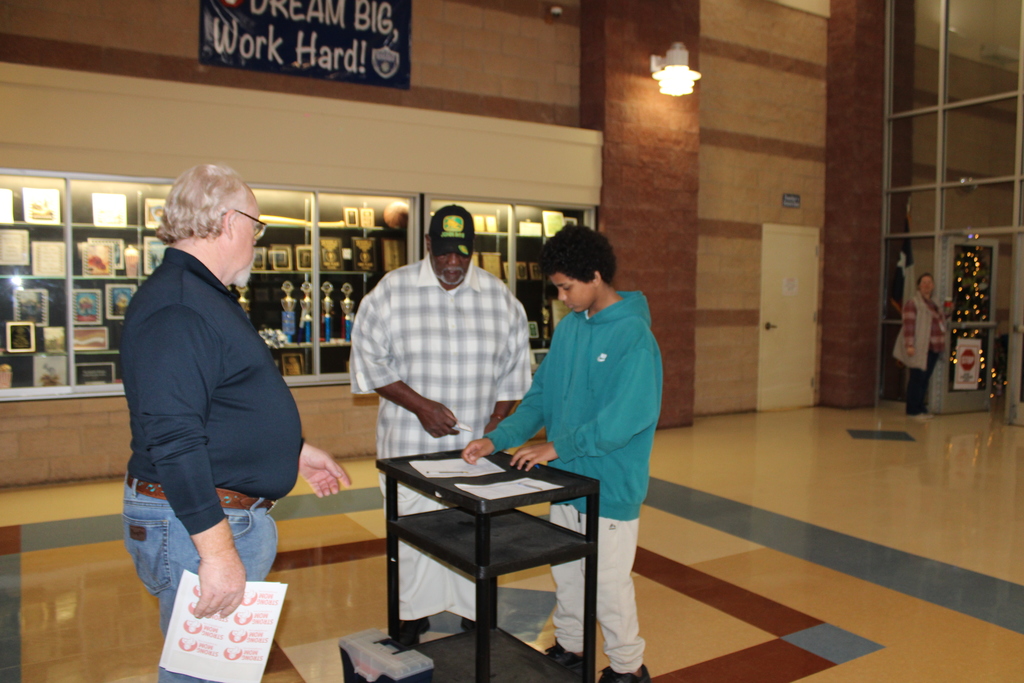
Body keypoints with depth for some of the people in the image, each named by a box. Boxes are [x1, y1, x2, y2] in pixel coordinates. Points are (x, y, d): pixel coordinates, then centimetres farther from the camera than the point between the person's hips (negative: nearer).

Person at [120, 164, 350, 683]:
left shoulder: (205, 296, 15)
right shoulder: (175, 307, -21)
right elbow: (173, 439, -27)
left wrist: (293, 449, 27)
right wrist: (218, 551, -27)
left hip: (236, 517, 11)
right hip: (195, 524, -11)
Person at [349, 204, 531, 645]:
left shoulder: (499, 296, 4)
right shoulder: (391, 290, -2)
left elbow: (514, 366, 9)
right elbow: (369, 358, -3)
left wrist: (497, 424, -1)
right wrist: (420, 405, -11)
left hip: (476, 445, 2)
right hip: (411, 444, -1)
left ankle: (473, 611, 27)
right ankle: (414, 613, 28)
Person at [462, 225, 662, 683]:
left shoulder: (633, 336, -18)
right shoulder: (569, 326, 5)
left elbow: (626, 417, -25)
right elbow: (540, 395, 8)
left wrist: (559, 446, -21)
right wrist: (498, 439, -3)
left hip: (610, 486, -7)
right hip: (565, 478, 7)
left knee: (607, 581, 6)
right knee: (565, 573, 20)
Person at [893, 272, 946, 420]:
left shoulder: (933, 304, 19)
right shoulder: (913, 303, -8)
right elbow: (909, 325, -17)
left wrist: (947, 314, 16)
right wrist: (909, 345, -23)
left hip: (932, 348, 8)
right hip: (920, 348, -8)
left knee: (925, 379, 10)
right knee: (917, 378, -7)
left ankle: (920, 408, 17)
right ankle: (913, 410, -1)